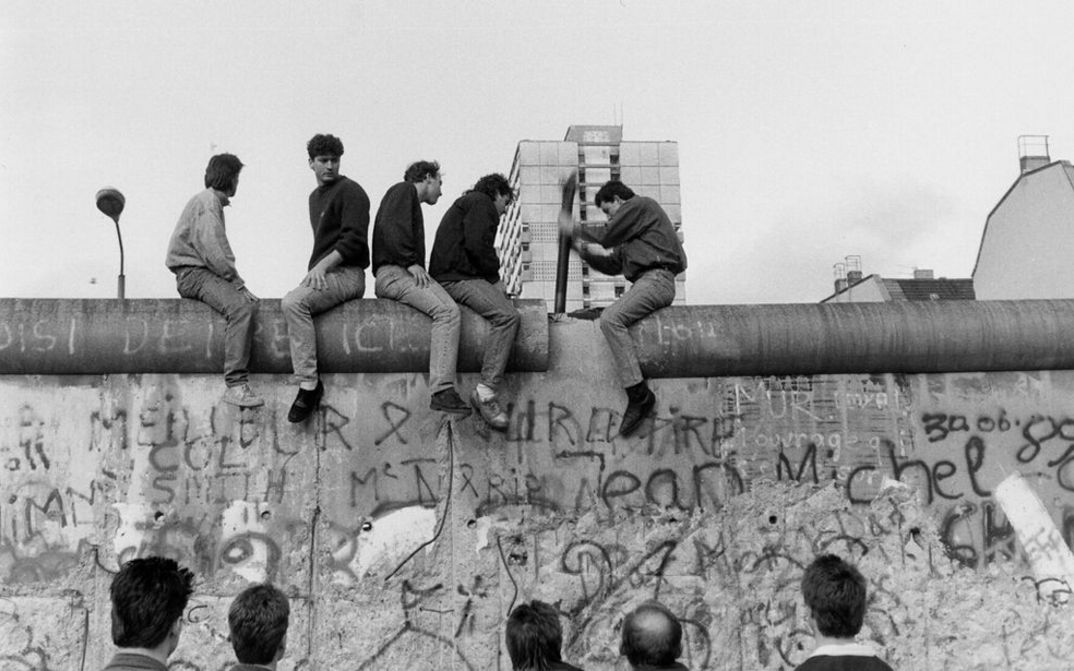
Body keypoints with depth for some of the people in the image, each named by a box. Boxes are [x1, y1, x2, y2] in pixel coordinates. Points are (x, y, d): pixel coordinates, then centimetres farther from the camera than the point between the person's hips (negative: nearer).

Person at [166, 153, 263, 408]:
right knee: (240, 307, -29)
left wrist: (238, 282, 10)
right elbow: (213, 253, -20)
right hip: (193, 274, -10)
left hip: (208, 272, 10)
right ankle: (235, 385, -33)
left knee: (253, 303, 0)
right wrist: (238, 283, -14)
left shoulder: (214, 203, 24)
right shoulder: (206, 203, -9)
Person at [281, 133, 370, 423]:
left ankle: (308, 384, -31)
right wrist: (313, 273, 14)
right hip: (322, 276, 10)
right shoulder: (315, 196, 23)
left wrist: (323, 265, -24)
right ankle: (309, 381, -8)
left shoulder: (350, 192, -5)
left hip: (346, 274, -10)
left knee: (293, 302, -29)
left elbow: (354, 239, -15)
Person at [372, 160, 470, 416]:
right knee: (447, 310, -27)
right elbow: (391, 226, -12)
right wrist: (411, 262, -16)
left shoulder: (411, 199, 35)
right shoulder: (404, 190, 6)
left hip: (407, 272, 10)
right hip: (392, 272, -10)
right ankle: (442, 391, -37)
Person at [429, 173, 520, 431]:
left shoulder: (466, 204, 35)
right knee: (507, 315, -26)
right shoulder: (481, 202, 2)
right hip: (456, 278, -11)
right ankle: (486, 393, -33)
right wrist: (495, 278, -3)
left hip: (462, 276, 11)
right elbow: (477, 245, -14)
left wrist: (494, 283, 13)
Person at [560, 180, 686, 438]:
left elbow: (607, 239, 0)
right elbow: (612, 266, 27)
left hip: (656, 279, -11)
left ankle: (639, 394, -31)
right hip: (646, 281, 11)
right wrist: (585, 250, 18)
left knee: (611, 319, -27)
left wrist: (576, 232, 20)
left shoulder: (640, 205, 2)